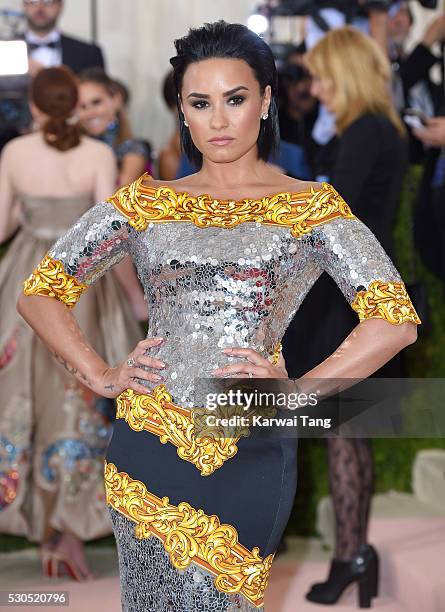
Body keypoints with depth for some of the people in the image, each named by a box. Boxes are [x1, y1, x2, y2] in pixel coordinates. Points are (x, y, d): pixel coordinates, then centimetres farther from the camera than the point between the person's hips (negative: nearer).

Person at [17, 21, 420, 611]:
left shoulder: (310, 207, 3)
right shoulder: (146, 202, 9)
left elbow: (395, 320, -5)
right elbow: (39, 292, 11)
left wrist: (298, 390, -11)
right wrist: (102, 376, 0)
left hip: (252, 453, -1)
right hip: (149, 446, 2)